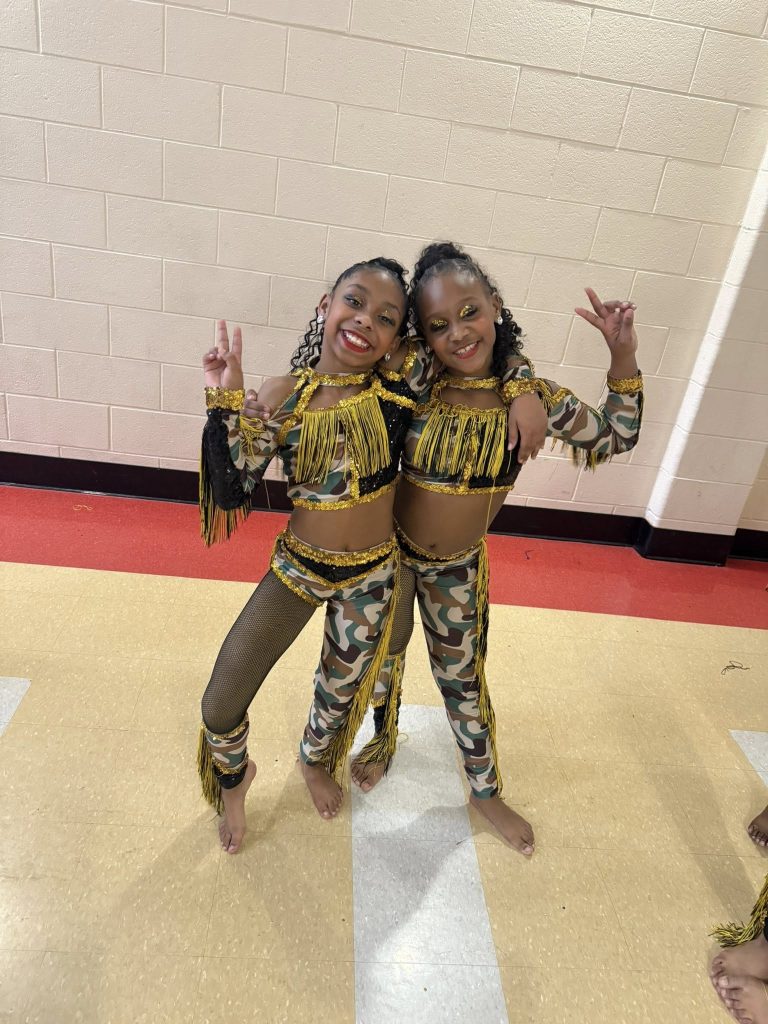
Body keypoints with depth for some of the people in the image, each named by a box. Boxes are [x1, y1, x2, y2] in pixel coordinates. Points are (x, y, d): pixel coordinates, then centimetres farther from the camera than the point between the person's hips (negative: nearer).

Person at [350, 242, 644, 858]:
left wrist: (622, 355, -15)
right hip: (392, 551, 0)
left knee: (463, 678, 17)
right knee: (384, 657, 23)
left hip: (460, 568, 0)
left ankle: (486, 790, 42)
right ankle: (384, 741, 56)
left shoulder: (530, 397, -17)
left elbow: (616, 437, -4)